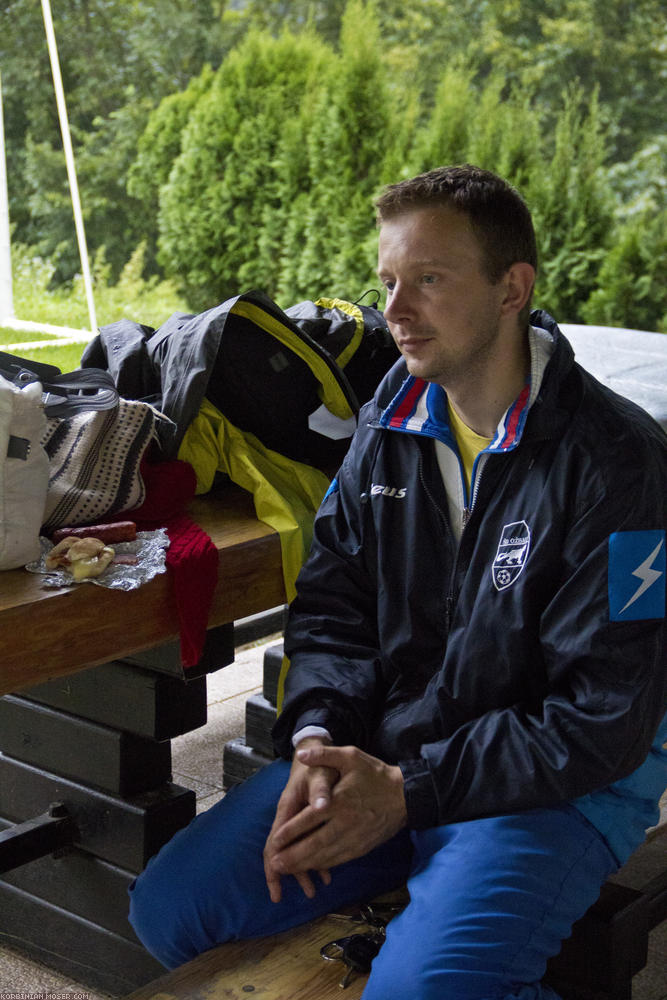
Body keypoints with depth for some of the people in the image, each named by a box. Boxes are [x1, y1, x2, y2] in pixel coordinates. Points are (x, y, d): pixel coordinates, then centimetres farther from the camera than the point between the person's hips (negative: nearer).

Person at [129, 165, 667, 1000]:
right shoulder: (390, 427, 3)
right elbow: (332, 603, 9)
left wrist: (407, 792, -19)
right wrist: (317, 737, -11)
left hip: (560, 785, -5)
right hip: (383, 752, 6)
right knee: (167, 907, -4)